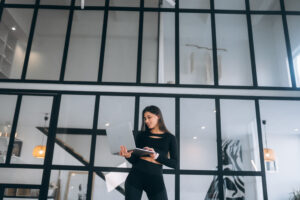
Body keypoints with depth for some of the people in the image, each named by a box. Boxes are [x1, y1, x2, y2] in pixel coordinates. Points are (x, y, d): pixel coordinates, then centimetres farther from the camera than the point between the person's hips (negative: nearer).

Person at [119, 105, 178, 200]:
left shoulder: (170, 138, 5)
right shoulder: (141, 135, 9)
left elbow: (174, 163, -1)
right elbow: (134, 160, 7)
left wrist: (156, 156, -15)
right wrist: (128, 156, -15)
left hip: (155, 178, -1)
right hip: (136, 176, 2)